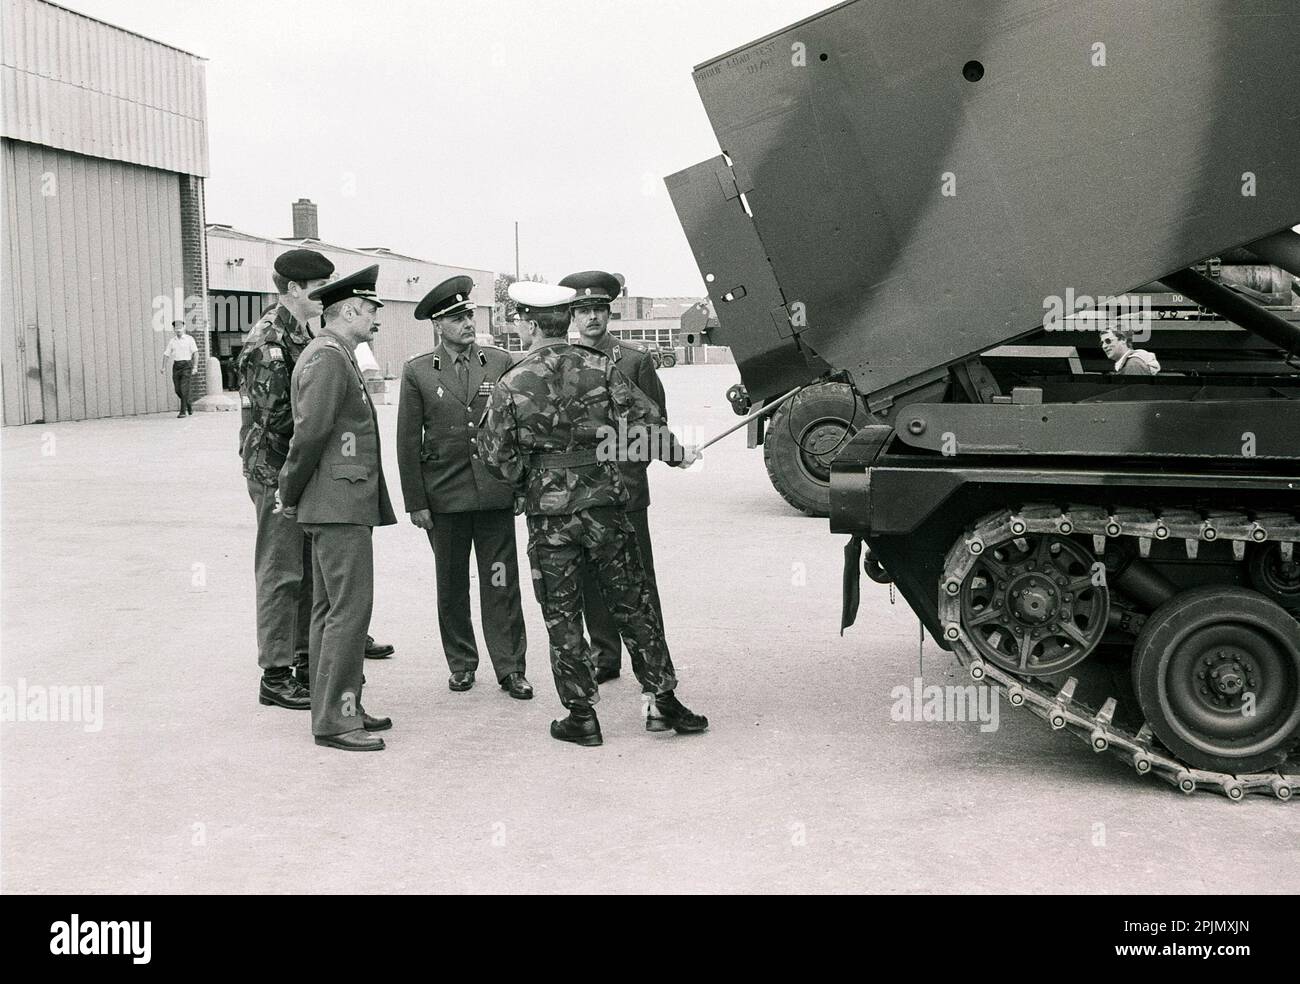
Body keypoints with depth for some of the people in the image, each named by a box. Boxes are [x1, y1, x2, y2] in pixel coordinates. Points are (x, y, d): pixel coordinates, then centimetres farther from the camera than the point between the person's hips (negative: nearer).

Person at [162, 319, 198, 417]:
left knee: (184, 389, -12)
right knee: (177, 390, 3)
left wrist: (195, 367, -13)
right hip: (176, 365, 4)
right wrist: (164, 368, 0)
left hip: (186, 365, -4)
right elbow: (166, 355, 11)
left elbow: (195, 353, -4)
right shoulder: (171, 341, 11)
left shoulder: (189, 339, 1)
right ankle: (188, 405, 27)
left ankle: (183, 411, -9)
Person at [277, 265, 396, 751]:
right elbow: (310, 433, -18)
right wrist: (290, 496, -8)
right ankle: (334, 719, -5)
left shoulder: (333, 356, 18)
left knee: (329, 609, 13)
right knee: (350, 608, -9)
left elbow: (312, 433, 20)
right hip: (339, 505, -11)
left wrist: (292, 495, 19)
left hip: (341, 505, 11)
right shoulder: (328, 358, -14)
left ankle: (338, 707, 21)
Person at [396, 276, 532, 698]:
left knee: (501, 584, 0)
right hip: (444, 496, 0)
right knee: (451, 586, 10)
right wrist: (415, 501, -1)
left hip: (495, 491, 0)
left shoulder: (501, 364, 4)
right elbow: (407, 442, 2)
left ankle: (510, 668, 7)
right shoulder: (418, 372, 2)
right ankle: (461, 665, 22)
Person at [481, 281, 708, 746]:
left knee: (562, 616, 8)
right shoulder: (601, 368, -3)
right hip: (604, 504, 2)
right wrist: (677, 454, 12)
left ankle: (582, 715, 12)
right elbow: (644, 423, -5)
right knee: (633, 606, 11)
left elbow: (498, 457, -4)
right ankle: (662, 701, 15)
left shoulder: (511, 385, -6)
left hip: (549, 515, -1)